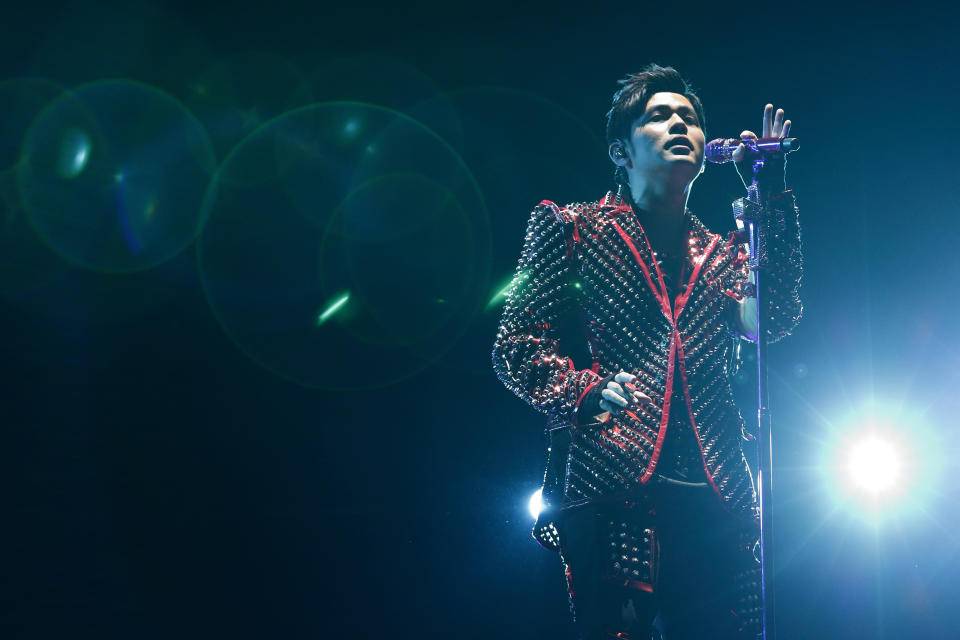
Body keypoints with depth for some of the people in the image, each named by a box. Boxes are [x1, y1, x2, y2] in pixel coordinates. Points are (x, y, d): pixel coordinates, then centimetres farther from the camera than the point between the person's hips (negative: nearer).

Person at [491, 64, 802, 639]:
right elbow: (516, 345, 8)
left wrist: (773, 192, 6)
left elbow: (773, 320, 4)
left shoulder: (720, 253, 25)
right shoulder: (571, 228, 14)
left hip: (715, 502, 4)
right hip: (611, 490, -3)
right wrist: (584, 393, -10)